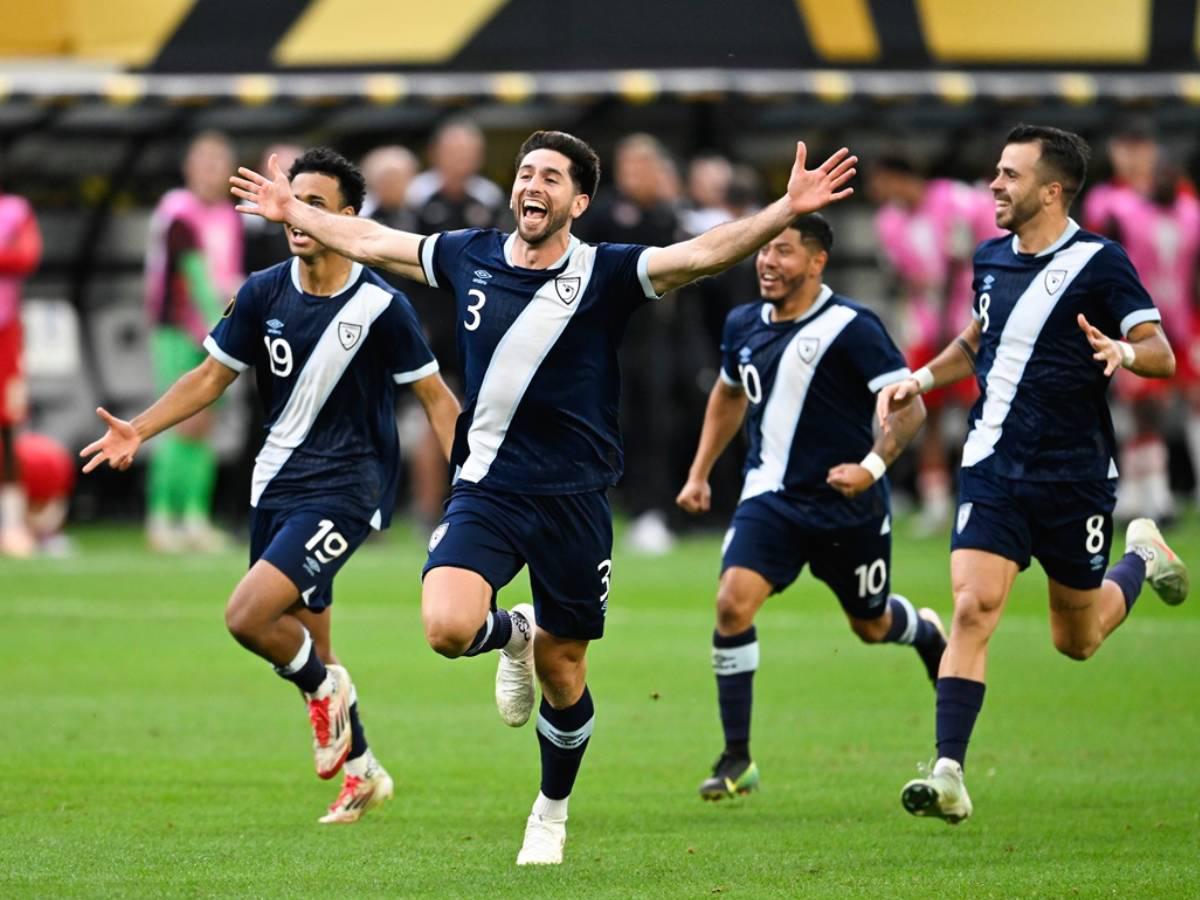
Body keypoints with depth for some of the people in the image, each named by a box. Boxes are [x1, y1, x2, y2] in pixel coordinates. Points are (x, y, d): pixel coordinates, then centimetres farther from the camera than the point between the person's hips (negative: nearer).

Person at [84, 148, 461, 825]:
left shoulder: (380, 306, -12)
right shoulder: (263, 294, 1)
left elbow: (435, 396, -6)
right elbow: (212, 377, 9)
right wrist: (140, 431, -3)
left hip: (345, 489, -6)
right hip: (277, 483, 6)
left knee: (247, 616, -21)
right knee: (304, 641, 12)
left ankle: (325, 688, 9)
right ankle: (363, 772, 31)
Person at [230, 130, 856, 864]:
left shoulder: (605, 274, -6)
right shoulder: (472, 258, 4)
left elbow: (702, 254, -19)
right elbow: (369, 241, 20)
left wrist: (787, 211, -32)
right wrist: (294, 212, 29)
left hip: (573, 497, -2)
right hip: (487, 490, 2)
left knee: (563, 675, 7)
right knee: (448, 629, -22)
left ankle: (552, 815, 32)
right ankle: (513, 634, 16)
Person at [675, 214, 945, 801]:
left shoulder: (851, 328, -16)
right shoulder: (745, 325, 4)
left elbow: (910, 407, -14)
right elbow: (729, 394, 24)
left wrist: (872, 466, -28)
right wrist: (700, 473, 21)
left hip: (849, 509, -4)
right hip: (771, 498, 4)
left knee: (871, 625, 15)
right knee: (733, 603, -18)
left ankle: (925, 632, 55)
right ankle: (737, 761, -10)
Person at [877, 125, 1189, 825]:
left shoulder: (1099, 262, -10)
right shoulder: (991, 258, 8)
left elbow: (1162, 353, -13)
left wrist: (1123, 352, -34)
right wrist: (922, 380, 13)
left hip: (1076, 475, -3)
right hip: (994, 467, 3)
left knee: (1077, 641, 10)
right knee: (974, 608, -16)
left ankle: (1143, 558, 42)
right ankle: (950, 778, -18)